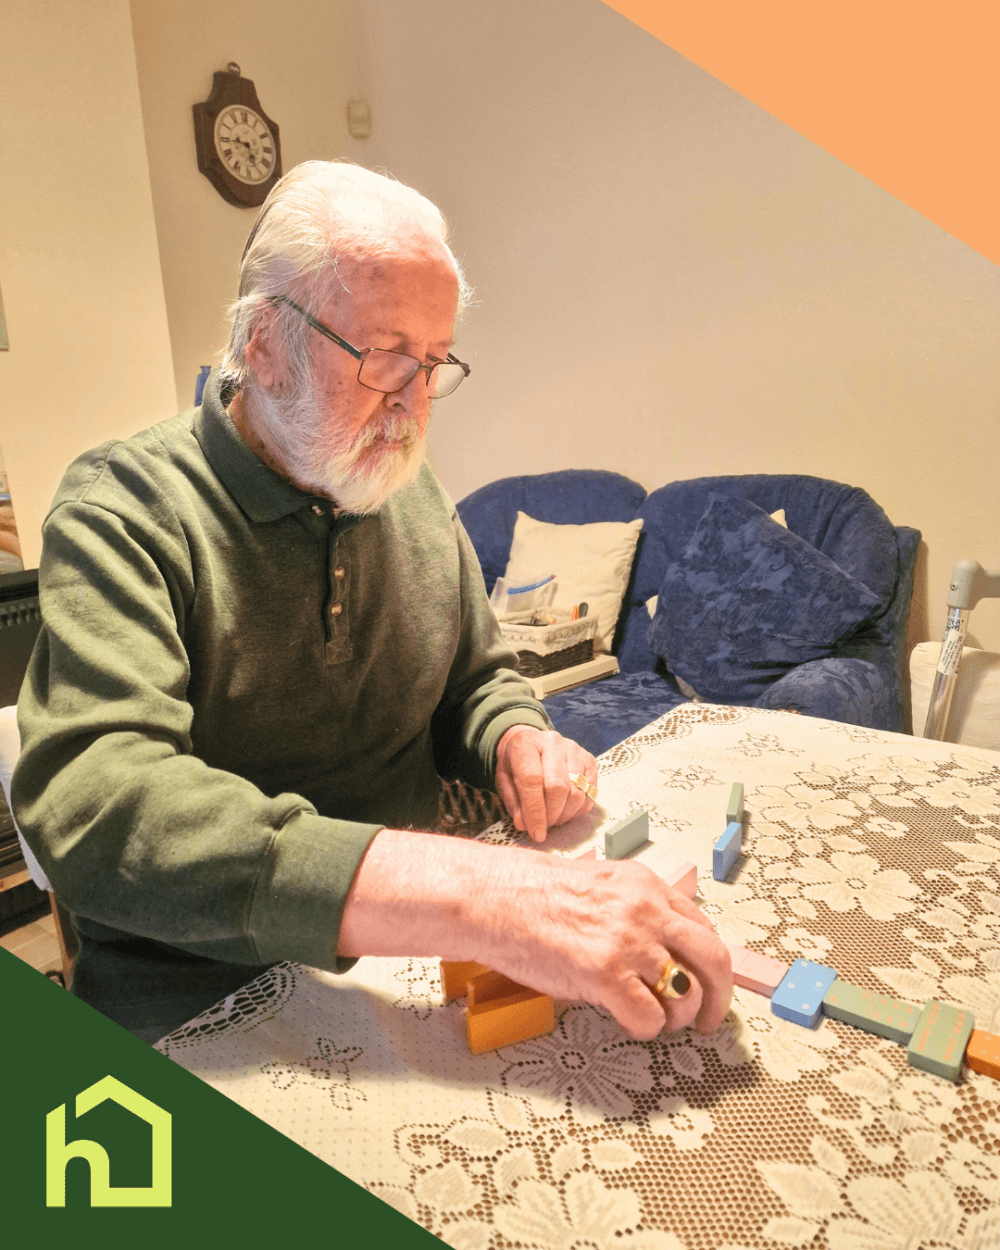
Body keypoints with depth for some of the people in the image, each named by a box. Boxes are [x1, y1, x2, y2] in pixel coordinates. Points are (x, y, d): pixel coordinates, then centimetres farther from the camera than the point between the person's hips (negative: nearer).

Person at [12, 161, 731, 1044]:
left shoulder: (416, 495, 4)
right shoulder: (121, 513, -16)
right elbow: (97, 806, -31)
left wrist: (517, 739, -11)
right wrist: (469, 896, -42)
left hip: (411, 967, 3)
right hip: (205, 1011, -2)